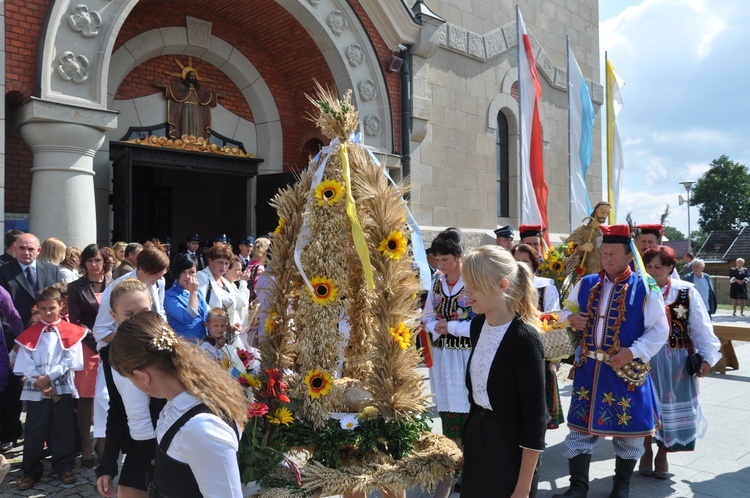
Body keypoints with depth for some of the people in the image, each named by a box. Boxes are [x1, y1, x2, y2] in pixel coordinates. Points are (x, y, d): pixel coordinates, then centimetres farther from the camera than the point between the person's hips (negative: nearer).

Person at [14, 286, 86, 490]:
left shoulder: (70, 331, 3)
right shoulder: (30, 334, 8)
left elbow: (70, 360, -6)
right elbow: (25, 364, -1)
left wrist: (49, 377, -13)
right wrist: (39, 381, -12)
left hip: (63, 388, -1)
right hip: (35, 390, 1)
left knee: (62, 429, 6)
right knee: (34, 431, 4)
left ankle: (64, 467, 17)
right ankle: (31, 471, 15)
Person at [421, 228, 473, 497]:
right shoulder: (436, 282, 7)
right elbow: (427, 317, 15)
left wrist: (450, 327, -15)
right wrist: (435, 328, -6)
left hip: (467, 356, -5)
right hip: (442, 356, 6)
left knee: (467, 413, 1)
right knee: (448, 415, 12)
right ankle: (449, 475, 23)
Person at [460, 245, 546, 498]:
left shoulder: (523, 338, -23)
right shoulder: (478, 325, 0)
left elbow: (535, 418, -20)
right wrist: (469, 437, 18)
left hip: (511, 448, -7)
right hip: (477, 441, 7)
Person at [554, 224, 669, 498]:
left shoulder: (644, 288, -6)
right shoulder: (586, 284, 6)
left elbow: (659, 330, -7)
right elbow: (566, 311, 18)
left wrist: (632, 352, -18)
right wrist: (571, 318, -6)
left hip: (625, 370, -3)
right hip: (588, 368, 3)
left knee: (627, 427, 10)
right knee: (580, 426, 6)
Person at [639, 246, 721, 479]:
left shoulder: (686, 291, -3)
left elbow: (701, 326, 1)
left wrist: (707, 357, 0)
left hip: (676, 361, 1)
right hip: (644, 359, -1)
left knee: (671, 407, 9)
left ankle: (662, 454, 28)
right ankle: (646, 452, 27)